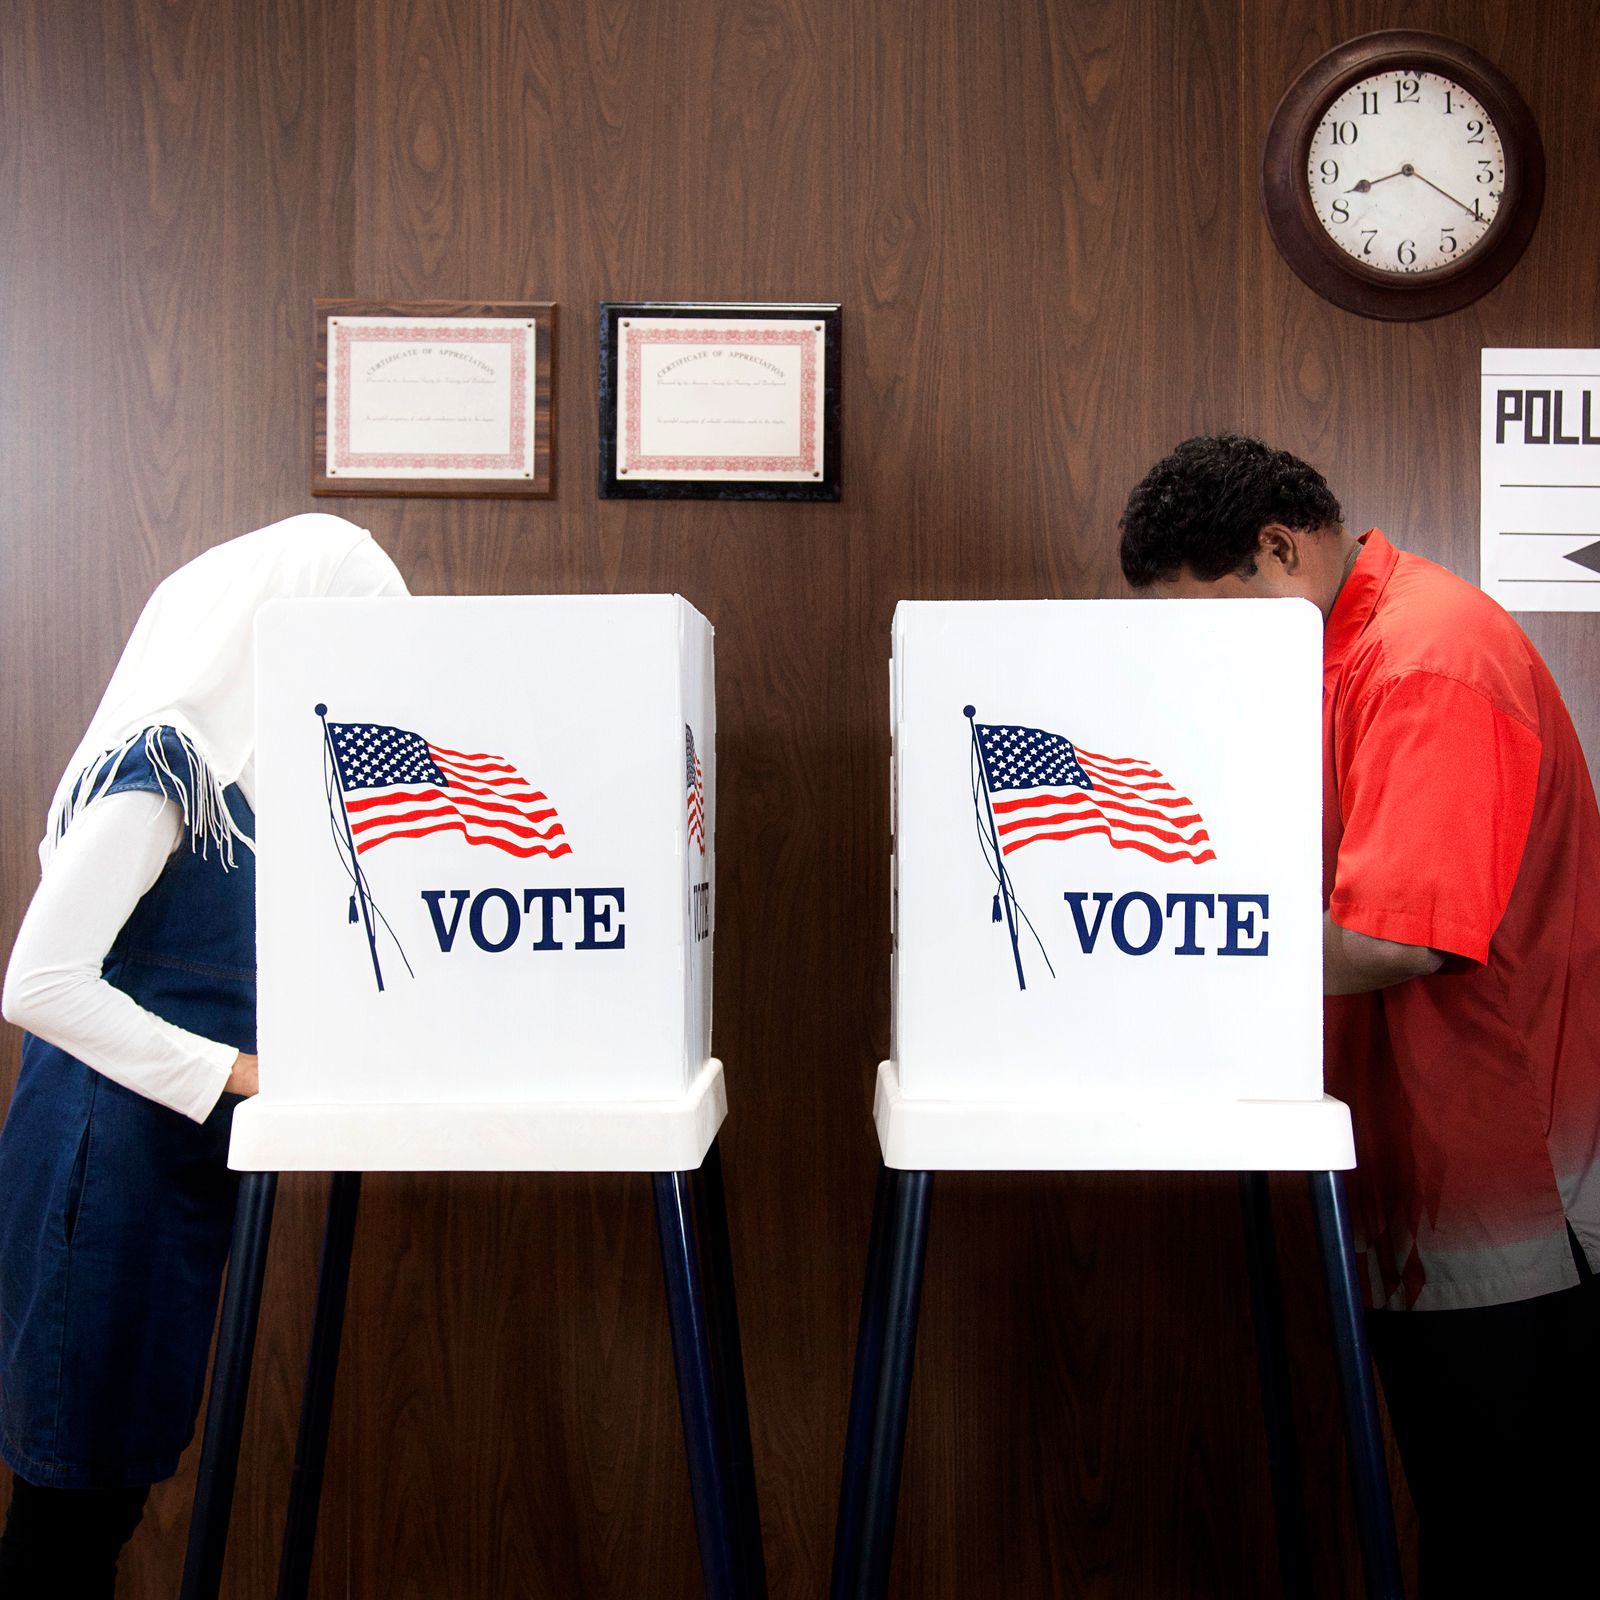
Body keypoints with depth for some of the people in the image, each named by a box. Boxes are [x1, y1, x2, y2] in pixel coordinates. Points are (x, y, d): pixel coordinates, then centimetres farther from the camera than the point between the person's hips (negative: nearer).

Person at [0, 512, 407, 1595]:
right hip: (109, 1165, -9)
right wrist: (243, 1071, -21)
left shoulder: (233, 769, 10)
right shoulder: (158, 764, -17)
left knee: (116, 1475, 18)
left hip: (177, 1166, 9)